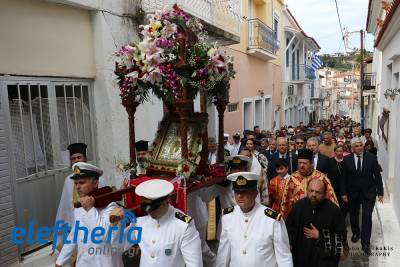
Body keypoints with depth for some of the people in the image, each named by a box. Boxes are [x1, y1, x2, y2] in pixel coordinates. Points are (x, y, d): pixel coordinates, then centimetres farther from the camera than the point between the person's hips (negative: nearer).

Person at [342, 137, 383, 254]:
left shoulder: (371, 158, -7)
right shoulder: (347, 159, -6)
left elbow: (377, 176, -3)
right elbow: (344, 178, -3)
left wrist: (380, 192, -3)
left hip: (369, 193, -1)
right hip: (353, 193, 1)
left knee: (367, 217, -2)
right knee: (353, 216, 18)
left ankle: (365, 242, 11)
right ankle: (356, 233, 43)